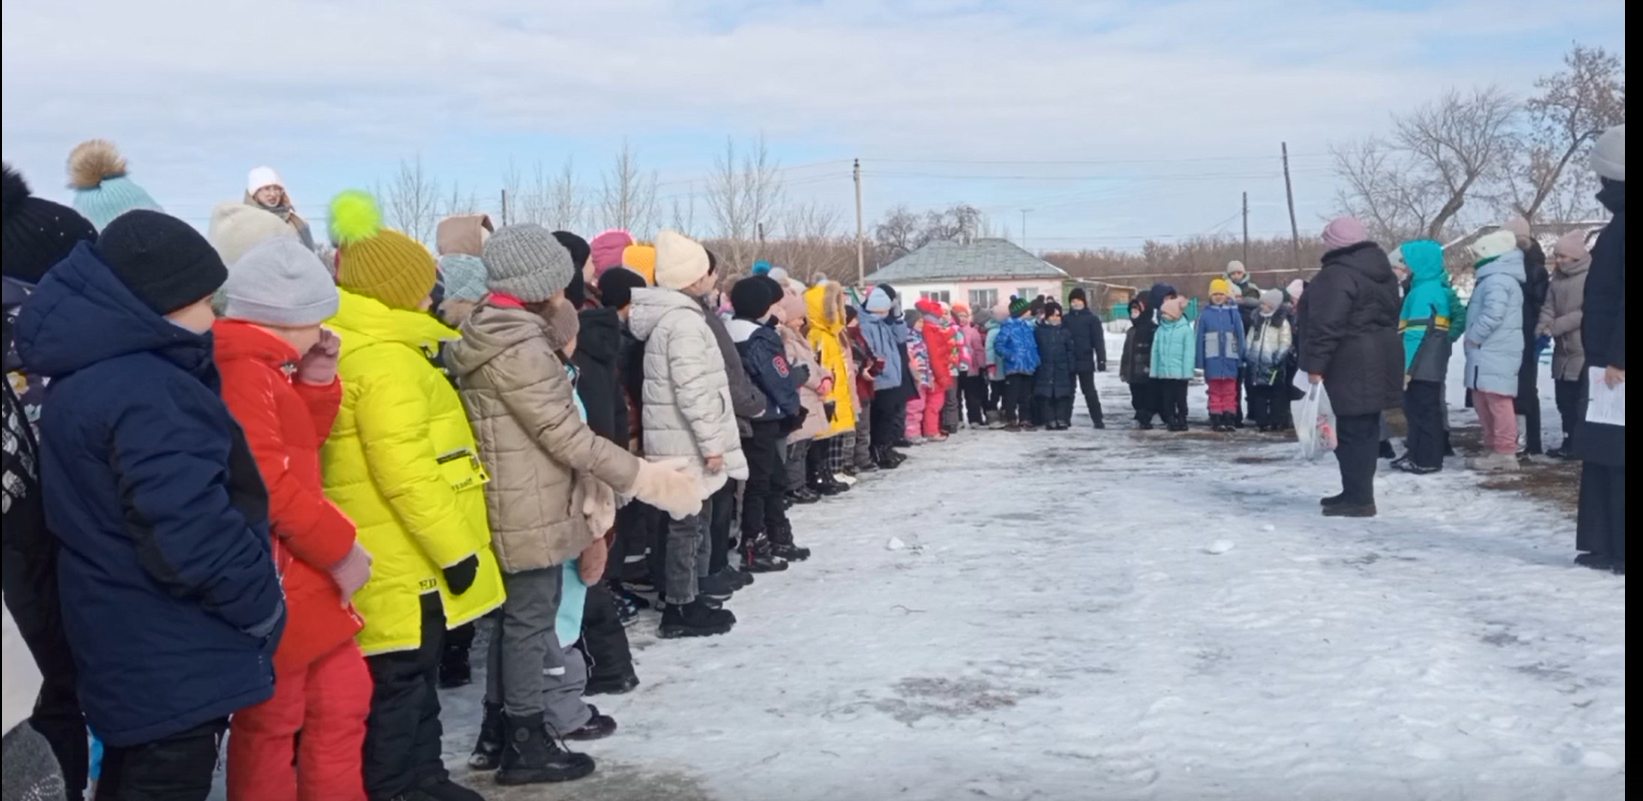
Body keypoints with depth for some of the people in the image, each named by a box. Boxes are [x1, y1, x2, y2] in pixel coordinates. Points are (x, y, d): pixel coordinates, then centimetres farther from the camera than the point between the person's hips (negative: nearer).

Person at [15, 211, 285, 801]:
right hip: (174, 661, -10)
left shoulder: (84, 374, 8)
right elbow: (191, 534, -29)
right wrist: (262, 608, -14)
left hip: (127, 649, 10)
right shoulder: (147, 394, -25)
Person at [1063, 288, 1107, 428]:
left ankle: (1097, 420, 3)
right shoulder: (1065, 319, 8)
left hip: (1085, 361, -3)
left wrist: (1101, 360, -10)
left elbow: (1099, 341, -3)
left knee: (1089, 391, 0)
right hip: (1068, 361, 3)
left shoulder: (1092, 319, 1)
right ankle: (1064, 418, 15)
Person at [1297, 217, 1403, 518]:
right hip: (1379, 359, 10)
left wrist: (1315, 365, -19)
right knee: (1364, 429, 14)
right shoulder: (1381, 270, 16)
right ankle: (1357, 492, 22)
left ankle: (1359, 498, -3)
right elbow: (1390, 314, 22)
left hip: (1352, 364, -10)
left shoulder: (1337, 275, -16)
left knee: (1352, 431, -6)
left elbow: (1326, 325, -22)